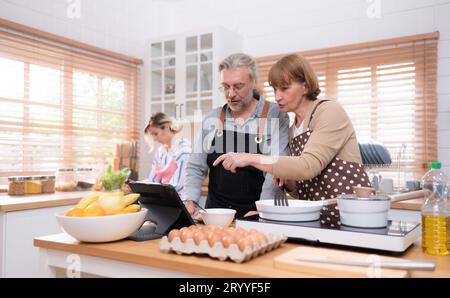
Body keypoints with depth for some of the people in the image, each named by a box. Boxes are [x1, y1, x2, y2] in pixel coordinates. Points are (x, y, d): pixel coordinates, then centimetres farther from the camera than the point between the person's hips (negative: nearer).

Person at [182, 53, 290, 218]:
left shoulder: (276, 116, -2)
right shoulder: (211, 119, 10)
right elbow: (196, 167, 13)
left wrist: (261, 211, -17)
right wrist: (189, 201, -1)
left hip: (256, 215, -3)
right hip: (215, 211, 3)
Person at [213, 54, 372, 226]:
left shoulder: (330, 111, -8)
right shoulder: (292, 130, 12)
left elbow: (309, 166, -23)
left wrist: (252, 159, -25)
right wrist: (285, 180, -4)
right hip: (319, 220, 6)